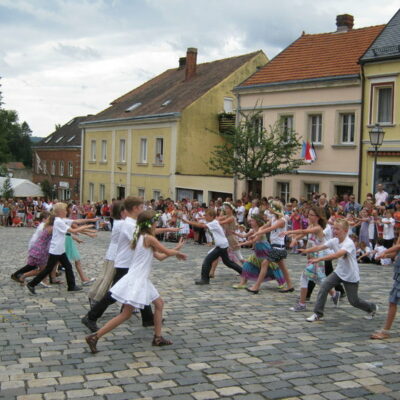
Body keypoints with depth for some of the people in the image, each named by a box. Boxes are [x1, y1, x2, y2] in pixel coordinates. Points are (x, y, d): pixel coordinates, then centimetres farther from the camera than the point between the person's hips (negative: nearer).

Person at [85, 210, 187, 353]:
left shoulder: (142, 237, 12)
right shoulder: (149, 238, -16)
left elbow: (160, 256, 16)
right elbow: (168, 252, -6)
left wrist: (175, 251, 15)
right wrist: (178, 249, 15)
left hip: (141, 280, 10)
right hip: (136, 281, -10)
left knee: (159, 303, 16)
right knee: (126, 314, -5)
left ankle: (157, 338, 22)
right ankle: (94, 337, -4)